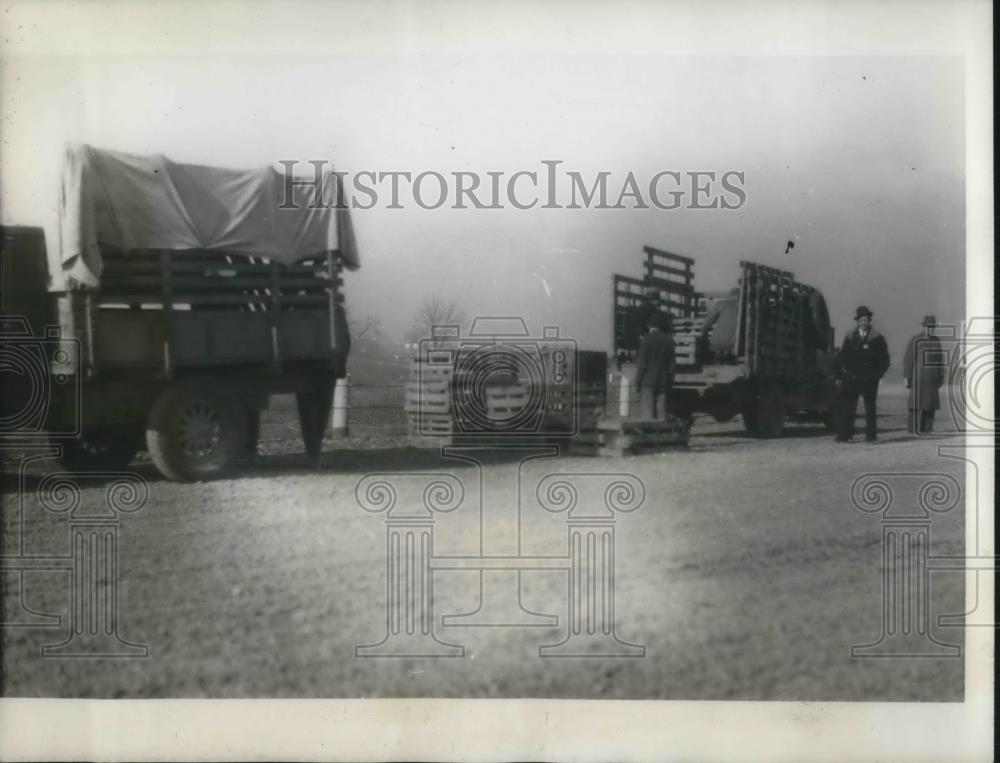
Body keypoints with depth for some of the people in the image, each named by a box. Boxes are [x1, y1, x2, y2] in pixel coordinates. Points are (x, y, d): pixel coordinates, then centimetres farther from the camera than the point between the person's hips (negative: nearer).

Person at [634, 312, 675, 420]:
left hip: (648, 382, -4)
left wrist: (637, 382, 0)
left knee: (647, 415, -5)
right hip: (664, 383, 4)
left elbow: (642, 364, -8)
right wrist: (670, 383, 13)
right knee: (661, 414, 5)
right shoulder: (669, 340, 5)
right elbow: (671, 365, 7)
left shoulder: (647, 339, -6)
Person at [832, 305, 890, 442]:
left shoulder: (877, 338, 2)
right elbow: (841, 358, 10)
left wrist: (877, 375, -9)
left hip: (869, 379, -2)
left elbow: (884, 360, 1)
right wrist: (839, 375, 3)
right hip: (851, 378, 2)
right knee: (847, 408, -3)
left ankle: (871, 435, 11)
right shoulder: (850, 338, 9)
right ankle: (844, 434, 0)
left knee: (870, 408, 5)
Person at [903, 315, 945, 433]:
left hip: (932, 379, 5)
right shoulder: (915, 341, -6)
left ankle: (927, 427, 9)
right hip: (918, 378, -5)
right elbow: (908, 360, -7)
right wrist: (907, 378, -10)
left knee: (930, 402, 3)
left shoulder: (936, 341, 10)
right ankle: (915, 429, -2)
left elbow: (939, 360, 14)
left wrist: (941, 377, 12)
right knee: (917, 402, -6)